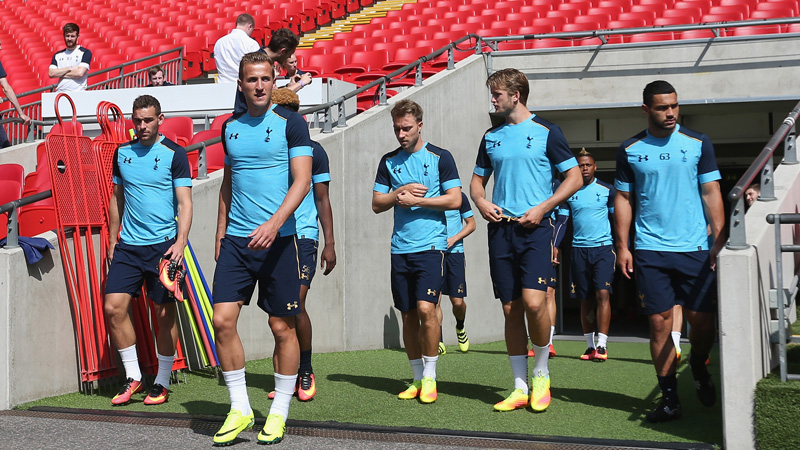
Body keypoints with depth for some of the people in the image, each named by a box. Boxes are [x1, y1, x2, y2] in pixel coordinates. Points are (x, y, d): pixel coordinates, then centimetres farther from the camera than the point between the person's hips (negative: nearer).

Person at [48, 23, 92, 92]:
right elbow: (51, 73, 5)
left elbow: (80, 73, -8)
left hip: (78, 93, -3)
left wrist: (60, 73, 2)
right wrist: (70, 68, -4)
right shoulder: (58, 55, 17)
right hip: (60, 94, 3)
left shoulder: (85, 52, 4)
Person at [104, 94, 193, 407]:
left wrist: (180, 242, -20)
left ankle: (162, 382, 16)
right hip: (127, 245, 4)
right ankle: (132, 377, 10)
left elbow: (185, 202, -8)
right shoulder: (122, 153, 10)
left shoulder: (174, 154, -3)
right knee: (113, 307, -5)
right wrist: (112, 240, 17)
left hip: (163, 244, -4)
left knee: (164, 313, 1)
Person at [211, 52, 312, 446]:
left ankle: (279, 412, 16)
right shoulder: (230, 127, 12)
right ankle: (239, 408, 9)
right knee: (222, 320, -4)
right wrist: (220, 232, 15)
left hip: (277, 239, -4)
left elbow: (302, 180, -10)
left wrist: (274, 223, -23)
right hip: (236, 239, 4)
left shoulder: (290, 123, -3)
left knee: (282, 326, 2)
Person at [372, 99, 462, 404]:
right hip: (400, 248, 4)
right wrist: (401, 191, -7)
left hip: (431, 245, -4)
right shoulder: (389, 161, 12)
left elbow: (455, 199, -5)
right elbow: (377, 204, 11)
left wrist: (415, 200, -9)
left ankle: (430, 377, -2)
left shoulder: (440, 158, 1)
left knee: (425, 308, -16)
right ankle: (417, 378, 17)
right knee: (407, 314, 6)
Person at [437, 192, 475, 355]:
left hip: (454, 252, -1)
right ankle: (439, 342, 2)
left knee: (457, 301, -1)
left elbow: (471, 224, 5)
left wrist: (453, 239, -9)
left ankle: (460, 328, 31)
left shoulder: (459, 197, 0)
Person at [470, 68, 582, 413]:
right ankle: (520, 388, 13)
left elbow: (574, 177, 0)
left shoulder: (546, 132, 0)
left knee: (533, 302, -19)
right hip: (501, 229, 5)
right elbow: (477, 179, 23)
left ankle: (541, 374, 4)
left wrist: (542, 208, -11)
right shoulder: (491, 136, 14)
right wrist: (481, 202, 1)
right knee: (511, 309, 4)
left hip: (535, 228, -5)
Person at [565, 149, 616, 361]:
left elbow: (617, 219, 8)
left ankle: (602, 345, -13)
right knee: (585, 300, 6)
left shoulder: (607, 190, 3)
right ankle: (590, 345, 13)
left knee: (603, 294, -14)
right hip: (579, 248, 3)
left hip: (603, 247, -2)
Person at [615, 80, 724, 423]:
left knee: (702, 319, 0)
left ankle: (698, 368, 32)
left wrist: (719, 240, -5)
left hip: (695, 249, 0)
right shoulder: (630, 150, 6)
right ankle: (669, 398, 7)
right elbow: (623, 199, 9)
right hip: (650, 251, 0)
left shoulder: (698, 144, 5)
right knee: (660, 323, -2)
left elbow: (711, 194, 4)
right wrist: (622, 247, 2)